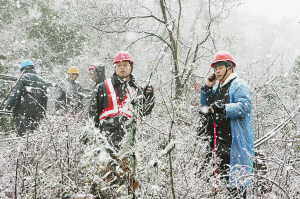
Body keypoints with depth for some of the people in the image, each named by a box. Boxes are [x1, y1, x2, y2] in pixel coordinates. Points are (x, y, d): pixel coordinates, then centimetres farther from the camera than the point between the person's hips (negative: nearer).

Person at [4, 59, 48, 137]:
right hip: (37, 112, 5)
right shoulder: (42, 81, 15)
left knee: (21, 132, -4)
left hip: (23, 111, -5)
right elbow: (45, 98, 15)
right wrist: (43, 113, 20)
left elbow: (16, 94, -10)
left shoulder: (24, 78, -3)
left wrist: (8, 106, -4)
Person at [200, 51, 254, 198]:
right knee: (221, 175, 11)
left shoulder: (239, 85, -4)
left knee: (235, 178, -9)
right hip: (219, 141, 8)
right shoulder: (217, 88, 22)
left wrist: (222, 109, -27)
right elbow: (205, 107, 24)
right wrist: (207, 88, 12)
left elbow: (245, 106, -19)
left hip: (235, 142, -8)